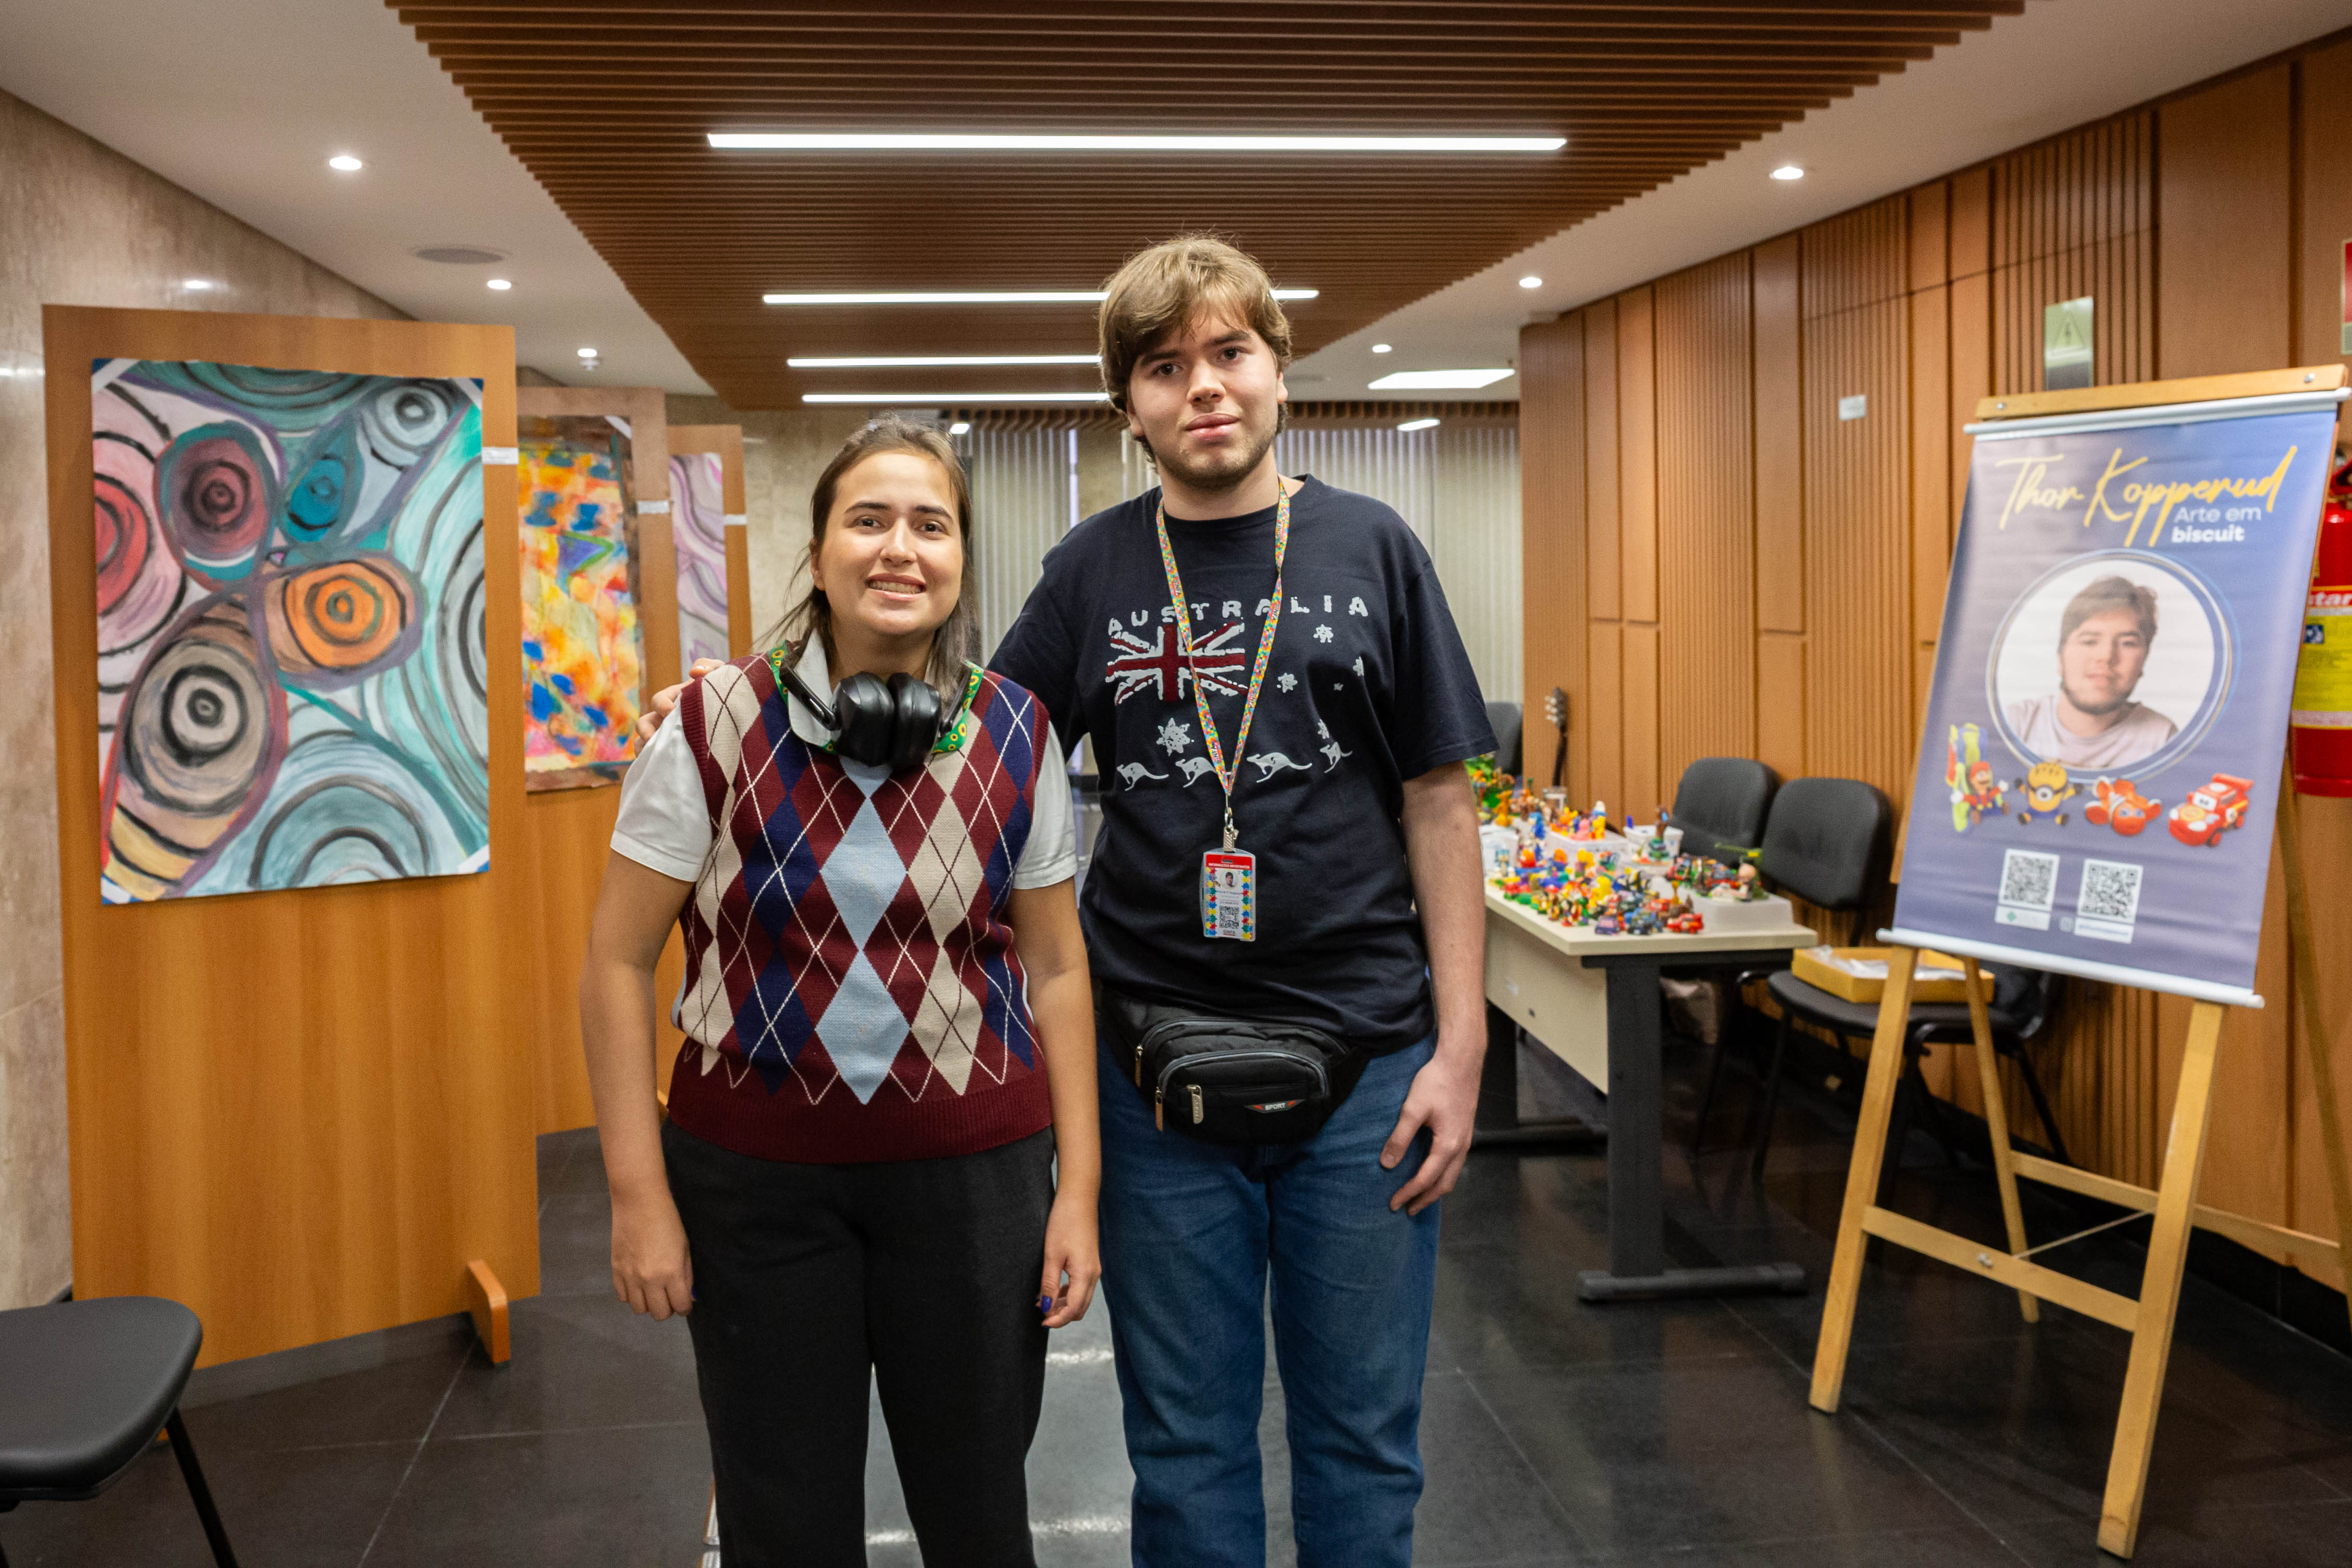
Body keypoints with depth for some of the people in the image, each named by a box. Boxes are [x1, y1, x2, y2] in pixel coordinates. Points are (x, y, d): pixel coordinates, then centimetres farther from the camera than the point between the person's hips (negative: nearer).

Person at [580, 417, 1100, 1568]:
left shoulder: (1017, 737, -2)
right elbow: (619, 964, -4)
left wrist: (1079, 1187, 2)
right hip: (757, 1177, -1)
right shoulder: (716, 728, -8)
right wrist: (638, 1194, -6)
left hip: (974, 1173, 1)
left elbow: (1056, 970, 5)